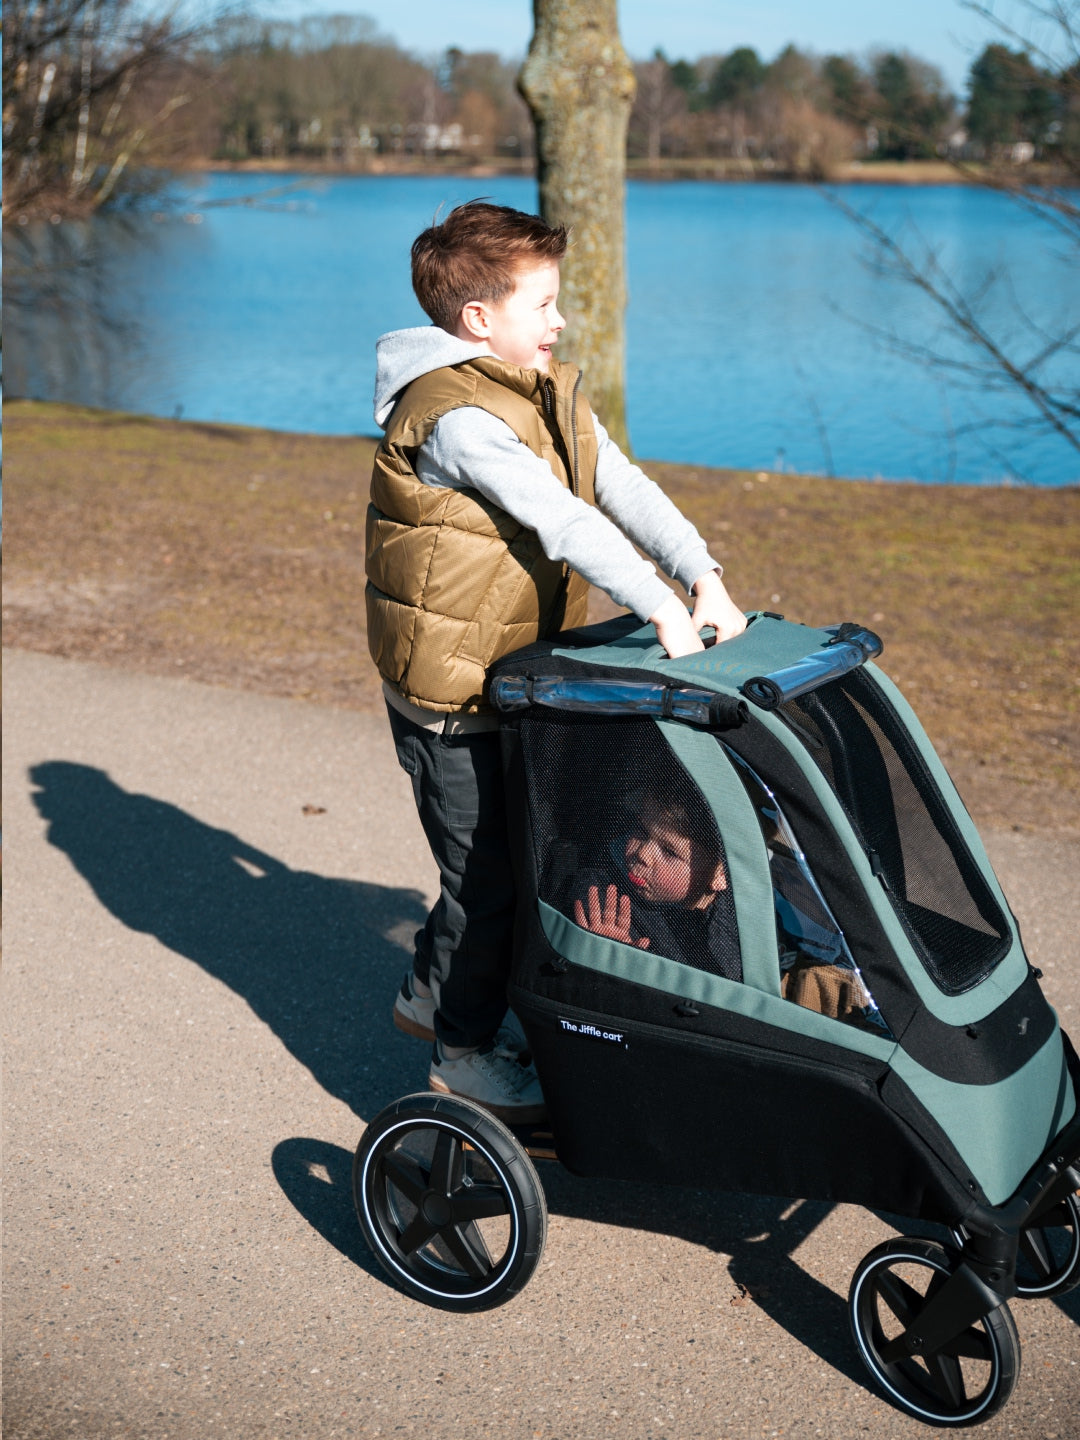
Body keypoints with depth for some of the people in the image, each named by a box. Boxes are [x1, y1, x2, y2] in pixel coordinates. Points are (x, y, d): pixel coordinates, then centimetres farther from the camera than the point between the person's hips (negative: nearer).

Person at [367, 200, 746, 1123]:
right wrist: (659, 608, -34)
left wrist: (703, 576, -15)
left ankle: (433, 995, 41)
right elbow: (560, 519, -31)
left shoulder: (549, 394, 7)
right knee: (488, 867, 2)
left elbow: (623, 487, -2)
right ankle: (466, 1053, 21)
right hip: (450, 698, -9)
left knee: (506, 850, 21)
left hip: (515, 679, 9)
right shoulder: (456, 418, -23)